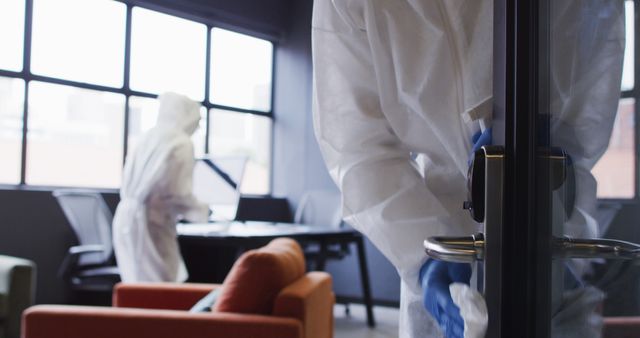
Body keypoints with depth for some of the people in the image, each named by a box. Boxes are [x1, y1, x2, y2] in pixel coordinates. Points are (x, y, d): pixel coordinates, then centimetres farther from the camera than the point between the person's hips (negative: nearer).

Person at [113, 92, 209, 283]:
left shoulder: (149, 138, 12)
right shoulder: (181, 143, -9)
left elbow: (128, 185, 12)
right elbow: (179, 193, -15)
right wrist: (202, 211, 2)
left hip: (127, 216, 8)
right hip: (151, 222, -8)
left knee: (139, 285, 14)